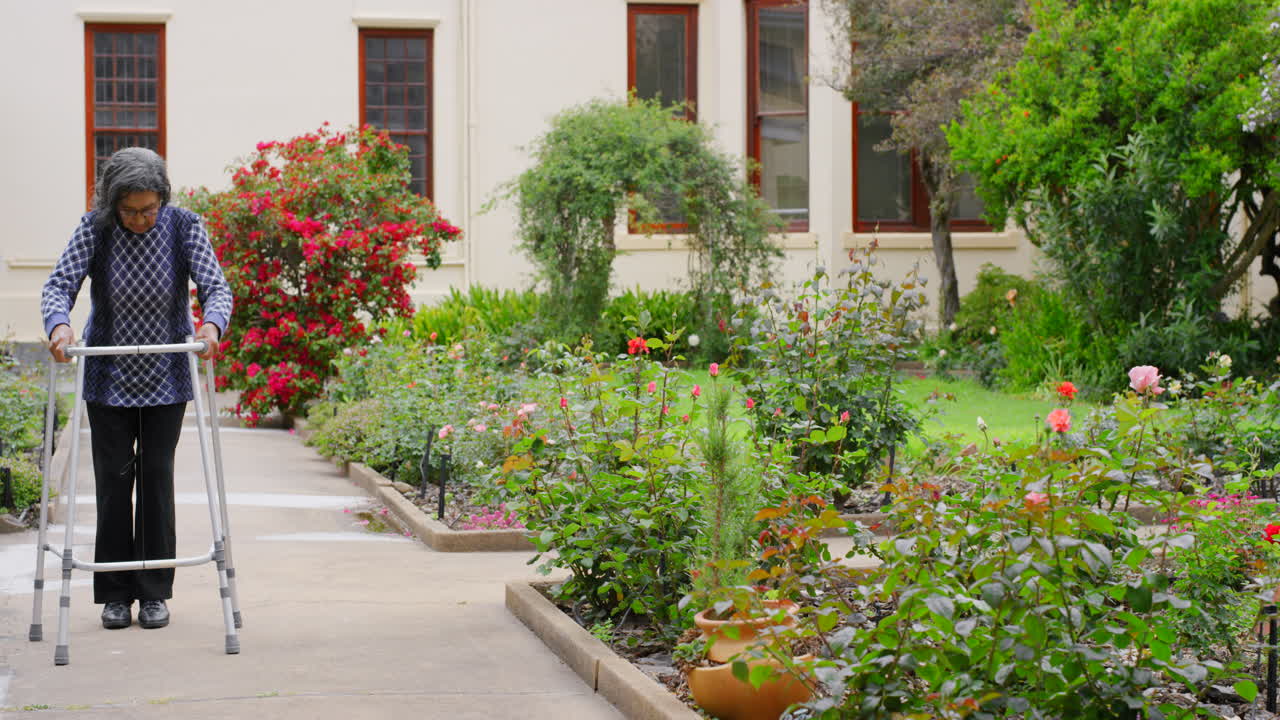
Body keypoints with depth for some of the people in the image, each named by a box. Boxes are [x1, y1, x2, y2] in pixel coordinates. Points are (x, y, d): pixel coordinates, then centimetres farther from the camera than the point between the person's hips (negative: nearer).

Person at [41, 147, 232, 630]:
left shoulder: (184, 227, -13)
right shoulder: (96, 228, -13)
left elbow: (215, 286, -18)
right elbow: (60, 284, -18)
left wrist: (212, 323, -40)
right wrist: (60, 324, -40)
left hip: (166, 377, 0)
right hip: (109, 376, 0)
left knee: (157, 476, -1)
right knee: (113, 479, 0)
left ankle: (155, 592, 9)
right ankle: (115, 594, 9)